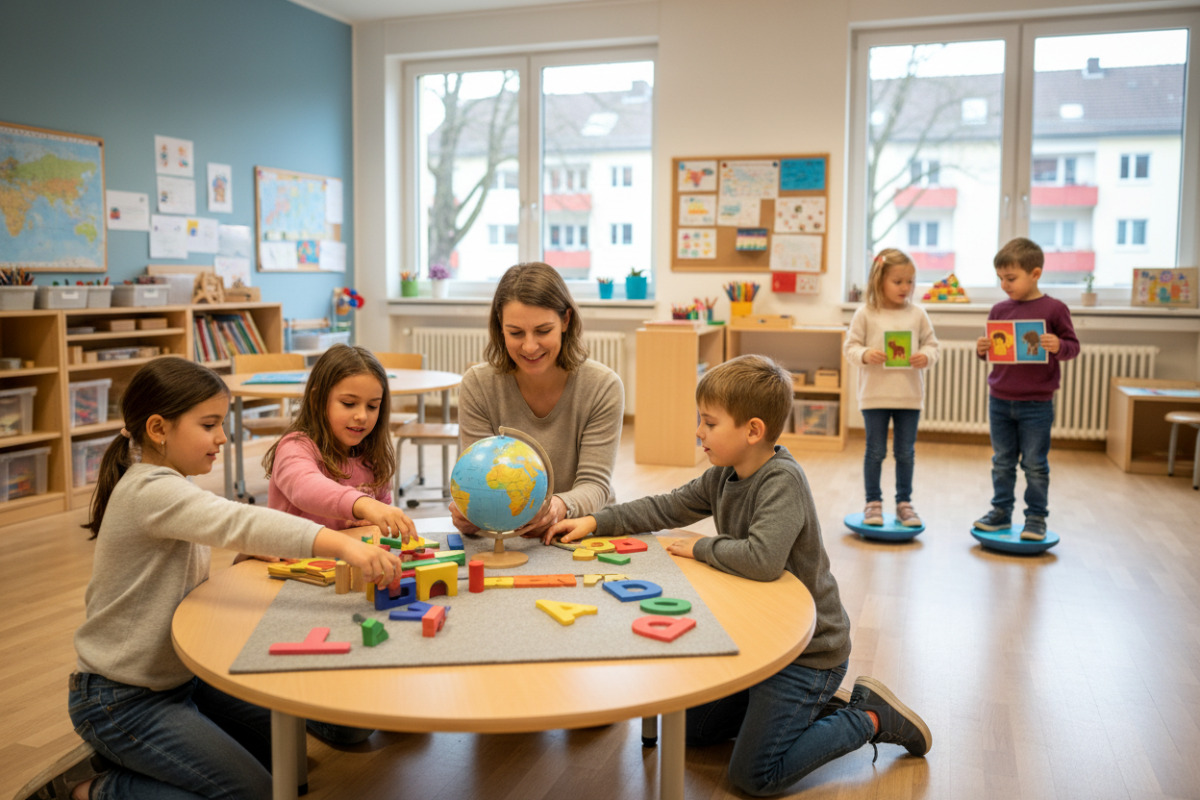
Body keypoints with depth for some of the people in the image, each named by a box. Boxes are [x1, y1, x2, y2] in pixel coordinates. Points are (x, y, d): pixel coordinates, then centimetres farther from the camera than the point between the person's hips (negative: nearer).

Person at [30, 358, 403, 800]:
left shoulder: (165, 485, 7)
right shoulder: (152, 491, -26)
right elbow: (236, 522, -43)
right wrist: (339, 543, -53)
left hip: (178, 675, 10)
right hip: (124, 700, -10)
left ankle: (125, 756, 17)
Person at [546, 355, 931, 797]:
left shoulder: (783, 480, -26)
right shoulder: (723, 476, 0)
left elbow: (761, 559, -40)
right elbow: (666, 508, 10)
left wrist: (701, 547, -23)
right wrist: (595, 521, 1)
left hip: (807, 650, -9)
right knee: (691, 728, 16)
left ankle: (870, 717, 8)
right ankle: (803, 708, 22)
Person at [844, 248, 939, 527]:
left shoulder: (917, 314, 3)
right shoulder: (866, 314, -3)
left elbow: (932, 344, 8)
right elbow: (851, 347, -2)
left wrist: (926, 357, -13)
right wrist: (865, 355, -21)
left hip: (909, 396, 2)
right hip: (875, 396, -2)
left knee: (906, 452, 10)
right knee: (875, 451, 6)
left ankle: (904, 502, 23)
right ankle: (873, 502, 18)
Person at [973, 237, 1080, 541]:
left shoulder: (1054, 309, -7)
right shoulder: (999, 310, 5)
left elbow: (1072, 345, -3)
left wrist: (1058, 347, -24)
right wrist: (982, 349, -9)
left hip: (1036, 404, -4)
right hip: (999, 401, 4)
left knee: (1035, 464, 5)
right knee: (1002, 462, 14)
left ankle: (1036, 517, 17)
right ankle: (1001, 511, 26)